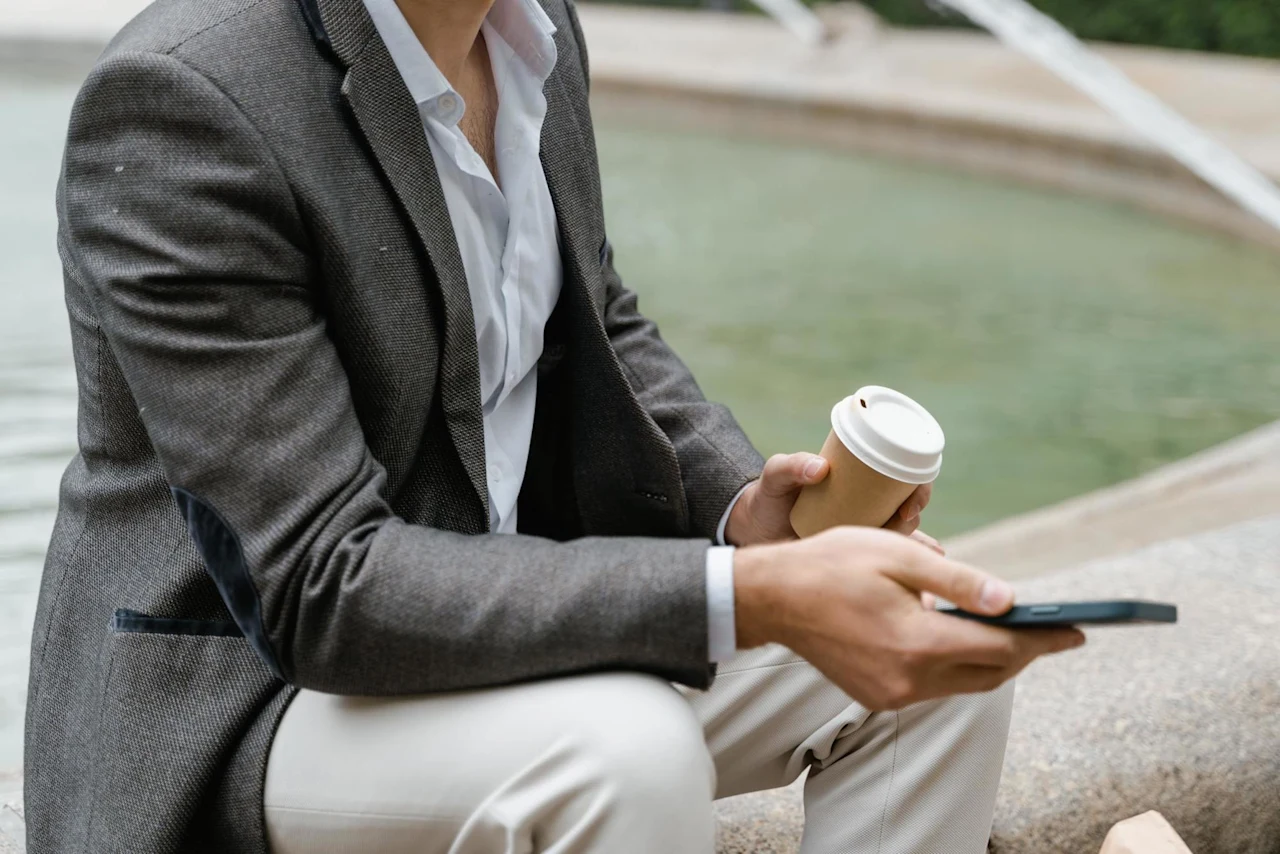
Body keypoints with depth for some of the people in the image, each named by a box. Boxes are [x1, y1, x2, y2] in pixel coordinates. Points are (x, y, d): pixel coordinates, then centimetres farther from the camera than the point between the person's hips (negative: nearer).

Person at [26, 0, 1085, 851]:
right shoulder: (178, 97, -25)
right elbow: (321, 587, -29)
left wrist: (745, 505, -6)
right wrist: (753, 597, -35)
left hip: (489, 615, 8)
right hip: (245, 700, -8)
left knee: (936, 656, -2)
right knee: (623, 753, -35)